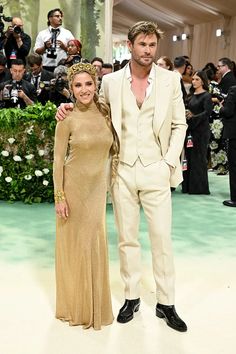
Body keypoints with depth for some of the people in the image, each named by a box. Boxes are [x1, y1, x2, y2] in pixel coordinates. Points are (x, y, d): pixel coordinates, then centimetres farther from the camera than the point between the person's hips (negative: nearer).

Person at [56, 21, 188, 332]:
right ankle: (132, 297, 26)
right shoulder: (111, 81, 3)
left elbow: (179, 124, 5)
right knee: (127, 239, 10)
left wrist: (170, 162, -4)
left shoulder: (170, 80, 2)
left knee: (162, 238, 3)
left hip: (156, 170, -1)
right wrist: (70, 108, -3)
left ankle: (166, 304, 18)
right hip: (123, 170, 1)